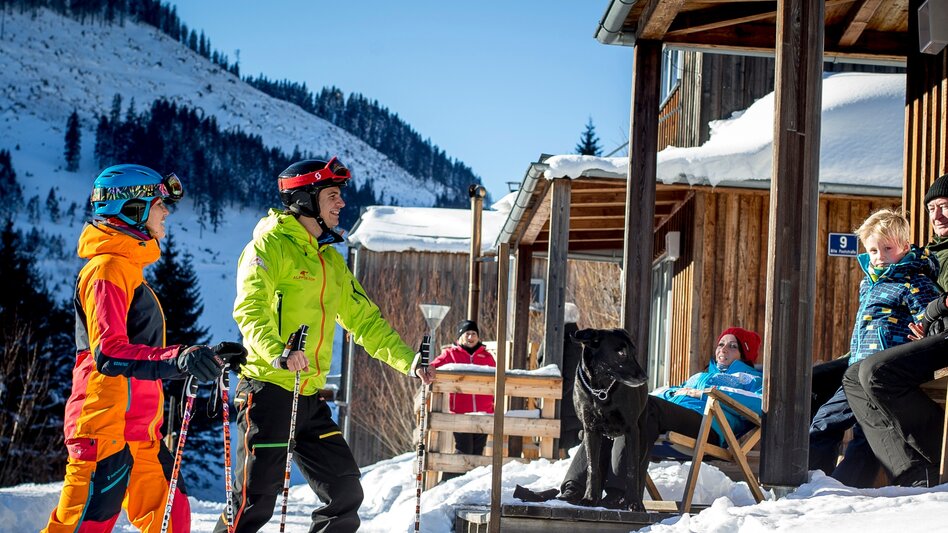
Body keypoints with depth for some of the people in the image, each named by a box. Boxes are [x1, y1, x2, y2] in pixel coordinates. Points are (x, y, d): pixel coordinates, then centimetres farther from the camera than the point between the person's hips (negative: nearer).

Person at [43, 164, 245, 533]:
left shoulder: (129, 268, 21)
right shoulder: (107, 269, -12)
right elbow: (109, 353, -25)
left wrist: (210, 357, 27)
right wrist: (178, 360, -38)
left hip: (138, 432, 10)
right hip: (106, 430, -10)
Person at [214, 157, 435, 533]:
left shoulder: (330, 259, 19)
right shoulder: (270, 244, -6)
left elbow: (364, 319, 22)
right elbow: (249, 309, -21)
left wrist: (408, 362, 11)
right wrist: (278, 352, -38)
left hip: (309, 397, 8)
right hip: (269, 392, -8)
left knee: (345, 493, 7)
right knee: (255, 502, -8)